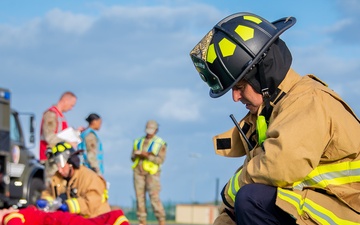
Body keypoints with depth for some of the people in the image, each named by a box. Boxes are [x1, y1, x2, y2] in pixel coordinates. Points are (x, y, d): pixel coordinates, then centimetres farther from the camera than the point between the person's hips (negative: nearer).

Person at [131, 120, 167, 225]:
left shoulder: (160, 143, 2)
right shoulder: (138, 141, 16)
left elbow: (160, 159, -8)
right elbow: (133, 157, 13)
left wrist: (147, 156, -18)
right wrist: (137, 155, -9)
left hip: (152, 172, -4)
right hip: (138, 172, 4)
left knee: (154, 197, -12)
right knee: (140, 196, 0)